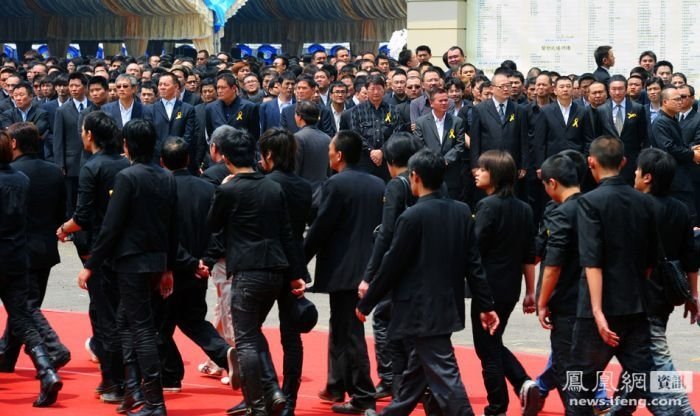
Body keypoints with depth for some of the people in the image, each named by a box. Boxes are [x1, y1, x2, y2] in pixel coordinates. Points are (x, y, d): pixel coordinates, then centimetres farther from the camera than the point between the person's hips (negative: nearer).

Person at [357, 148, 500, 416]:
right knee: (418, 368, 20)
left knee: (444, 375, -8)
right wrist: (485, 306, 10)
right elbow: (474, 264, 4)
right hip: (448, 307, 8)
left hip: (421, 311, -8)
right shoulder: (462, 212, 3)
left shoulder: (413, 217, -15)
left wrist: (366, 303, 1)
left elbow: (391, 266, -11)